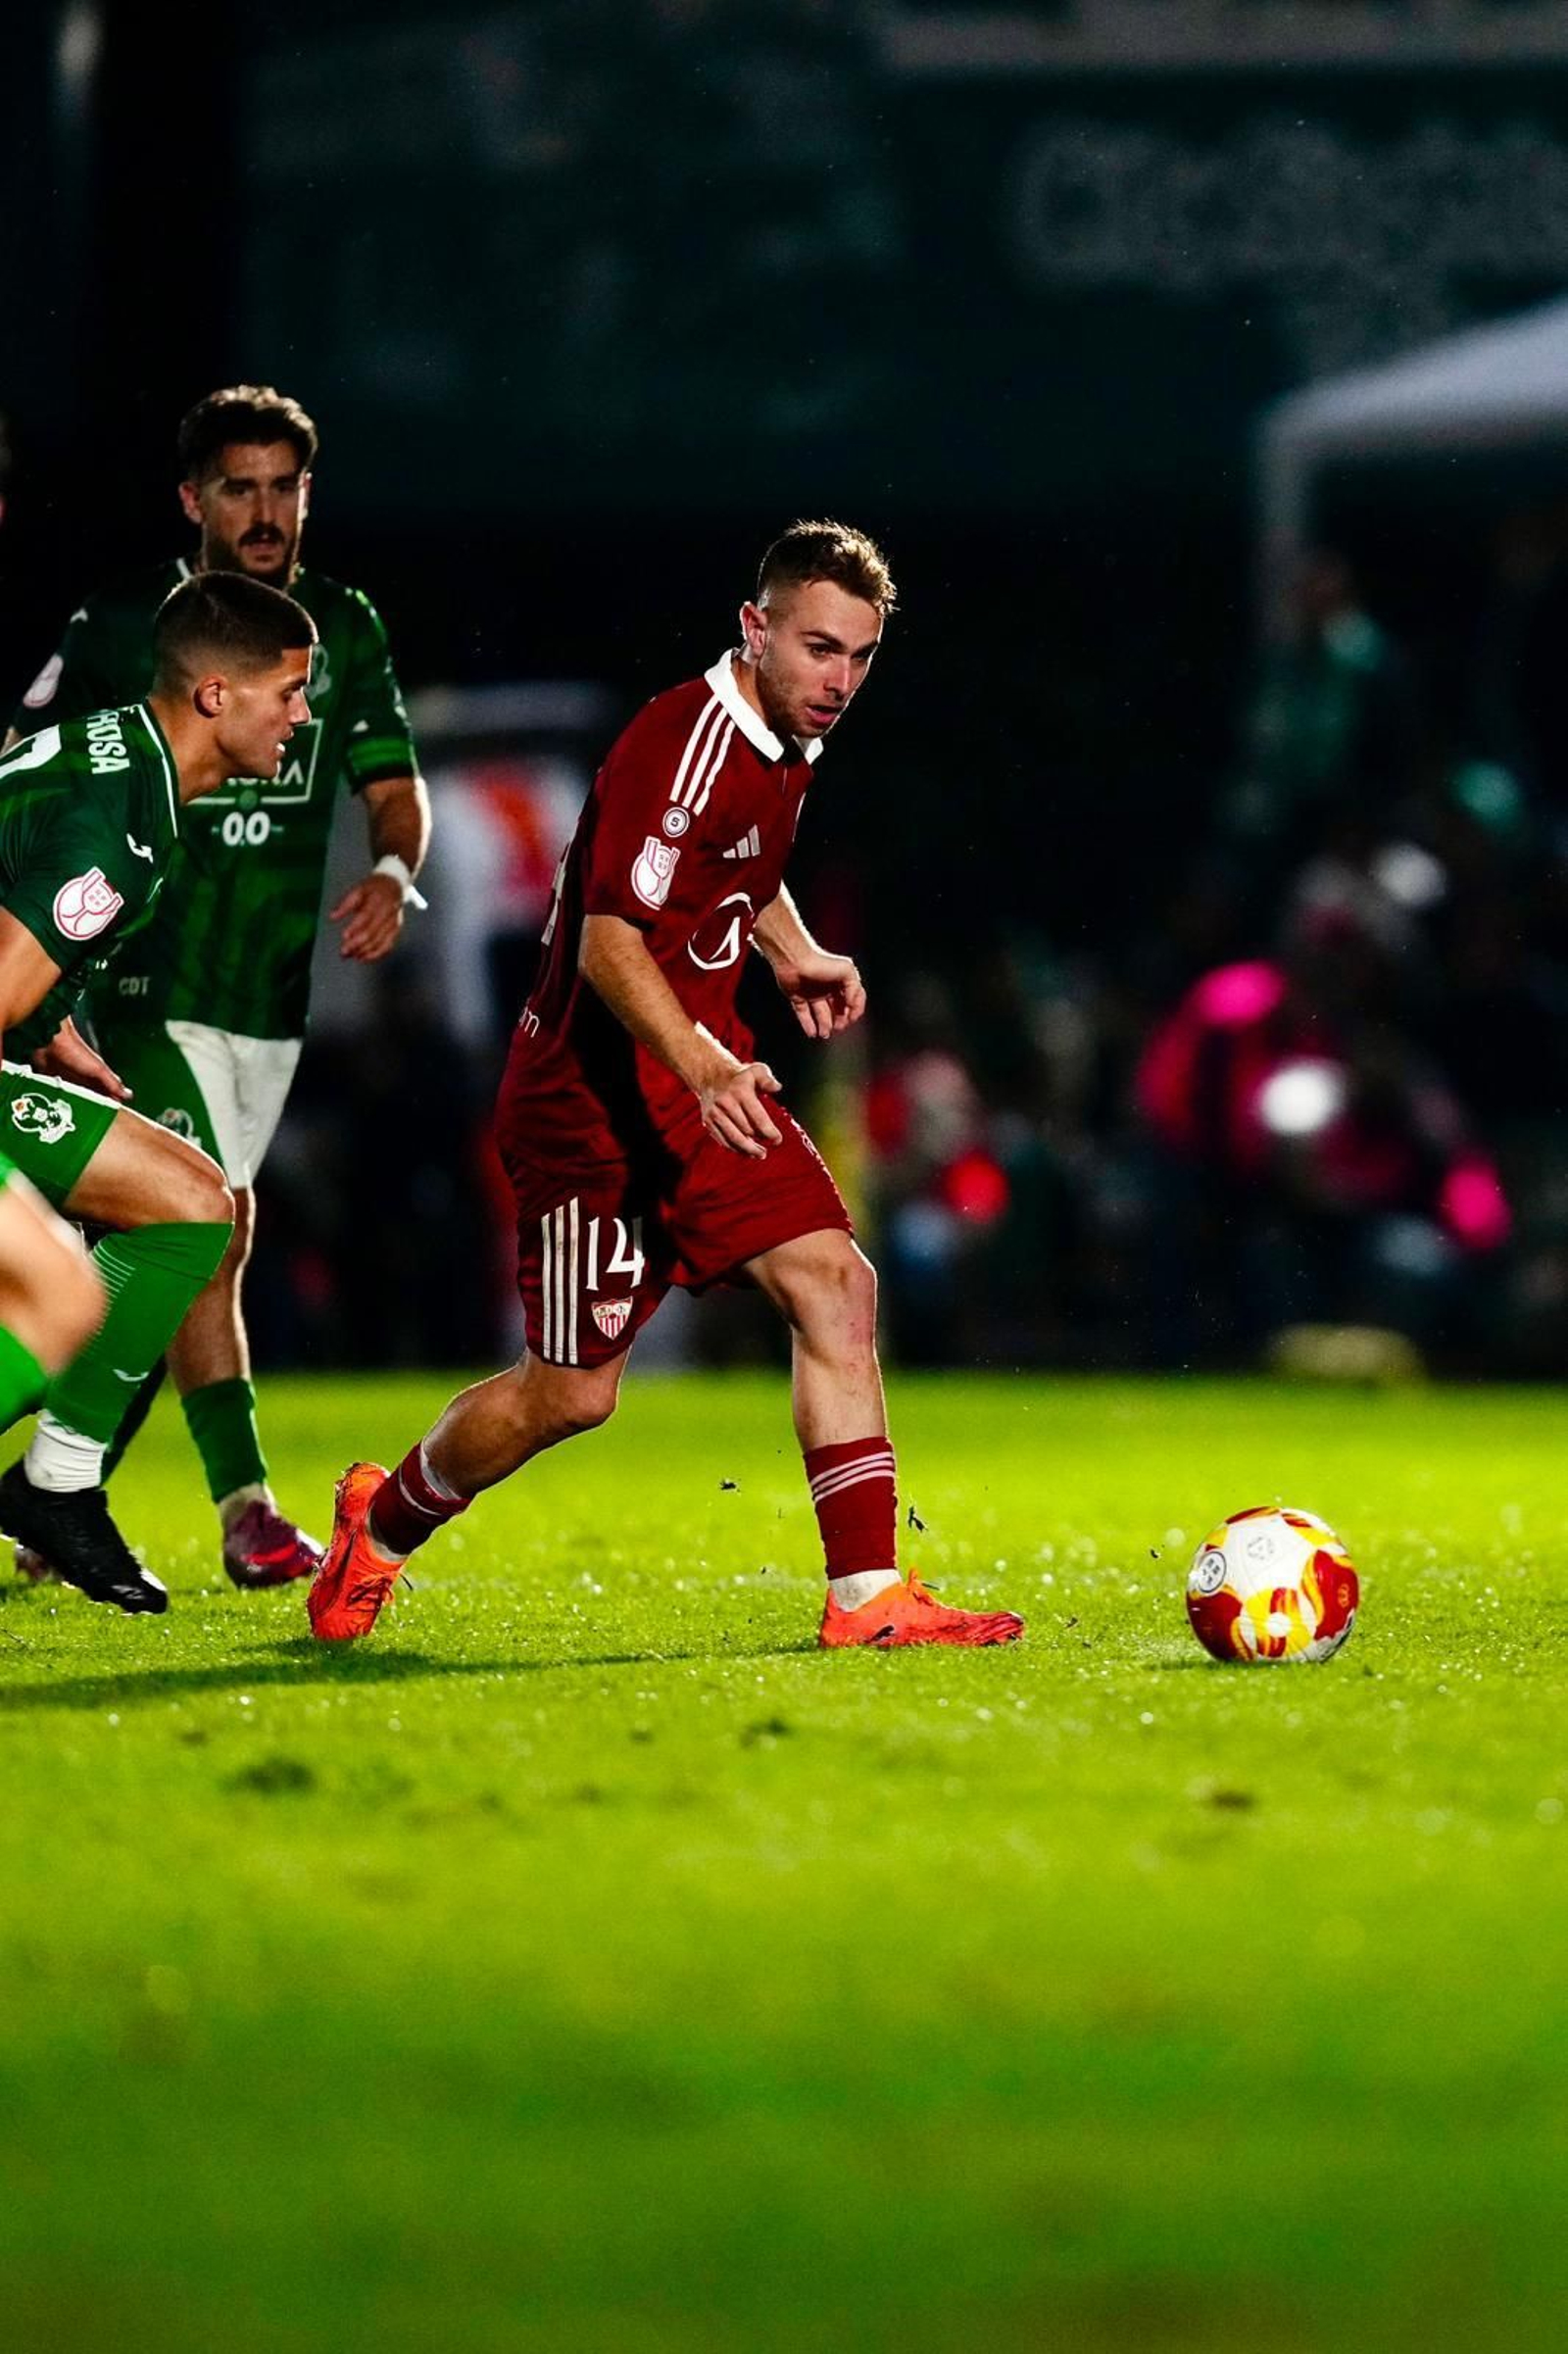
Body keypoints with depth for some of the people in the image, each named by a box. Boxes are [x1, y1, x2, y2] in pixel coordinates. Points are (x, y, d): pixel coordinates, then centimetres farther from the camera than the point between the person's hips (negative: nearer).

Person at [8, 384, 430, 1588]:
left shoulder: (345, 629, 8)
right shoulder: (121, 627, -6)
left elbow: (394, 786, 9)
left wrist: (393, 871, -13)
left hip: (272, 988, 5)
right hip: (152, 980, -5)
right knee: (212, 1231, -15)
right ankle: (248, 1511, -12)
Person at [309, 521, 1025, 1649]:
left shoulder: (788, 741, 6)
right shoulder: (682, 744, -22)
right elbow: (610, 947, -27)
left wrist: (797, 954, 12)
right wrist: (705, 1072, -40)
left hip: (708, 1068, 8)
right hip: (595, 1085, -8)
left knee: (835, 1282, -9)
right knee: (572, 1393, -1)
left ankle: (869, 1595, -8)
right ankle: (382, 1523, 27)